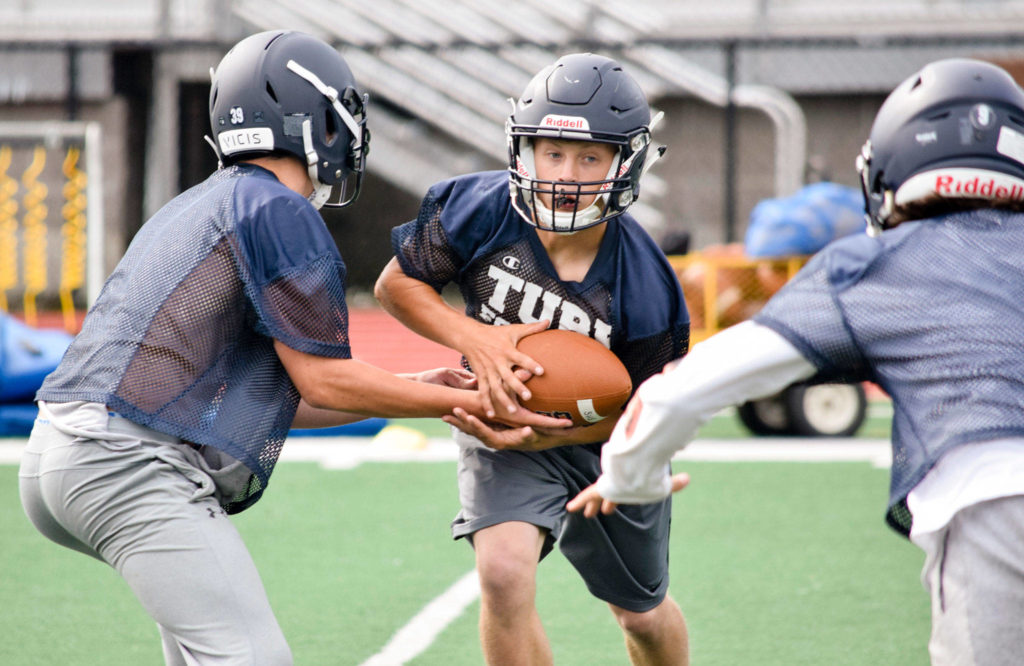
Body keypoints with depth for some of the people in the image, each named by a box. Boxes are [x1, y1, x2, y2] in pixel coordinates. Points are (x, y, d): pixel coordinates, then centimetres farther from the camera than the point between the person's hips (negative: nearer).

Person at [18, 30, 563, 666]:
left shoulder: (193, 209, 24)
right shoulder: (280, 213, -6)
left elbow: (274, 392, 25)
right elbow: (322, 381, -4)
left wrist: (414, 390, 25)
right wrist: (467, 403, 4)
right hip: (131, 464, -10)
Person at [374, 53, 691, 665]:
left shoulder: (642, 289, -30)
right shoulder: (480, 211, -27)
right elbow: (397, 283, -10)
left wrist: (536, 435, -32)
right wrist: (477, 339, -28)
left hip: (603, 440, 0)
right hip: (502, 419, 0)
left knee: (644, 616, 19)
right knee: (505, 575, -26)